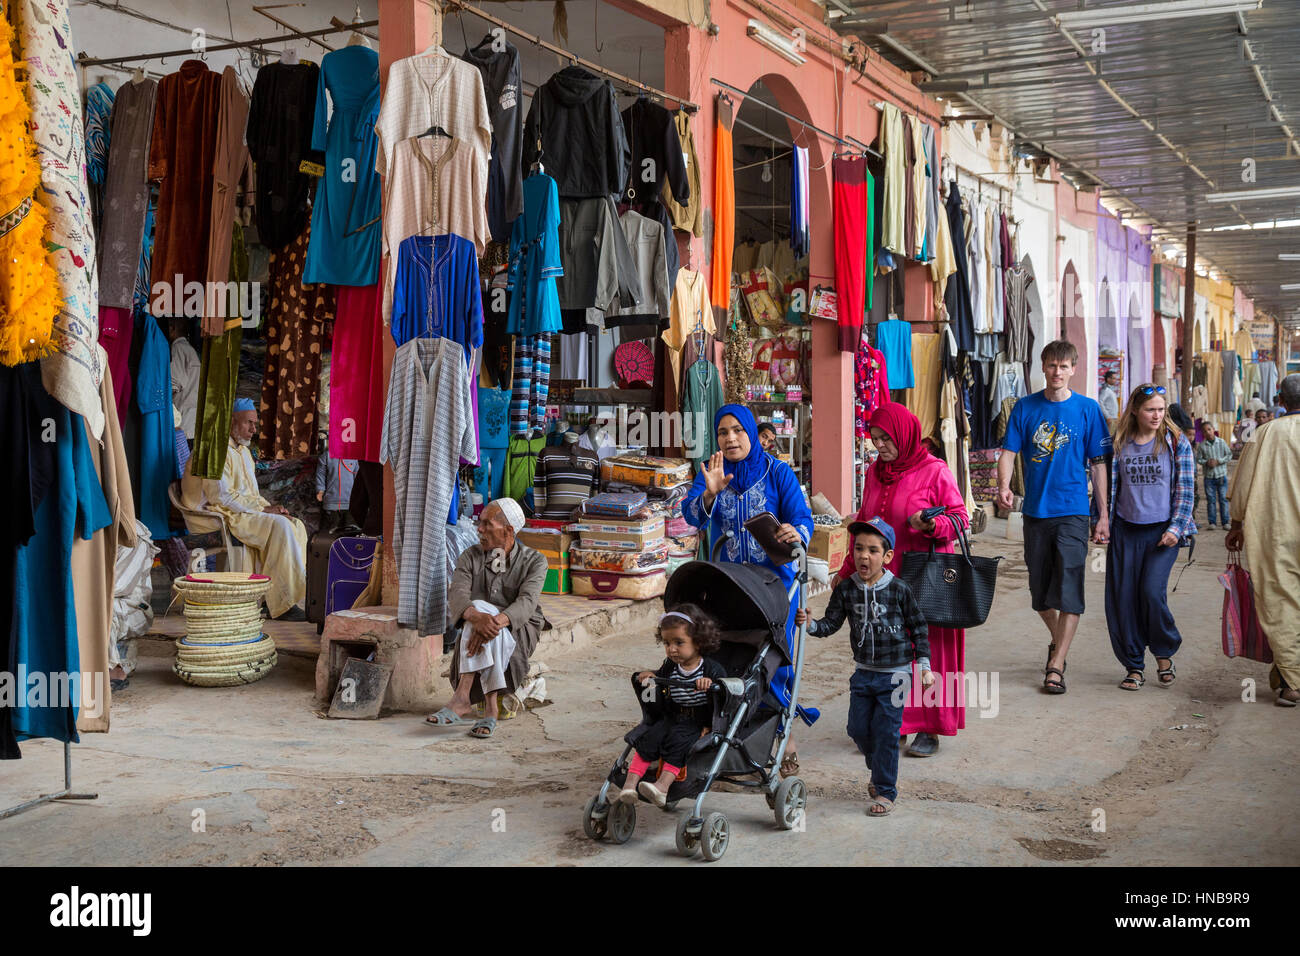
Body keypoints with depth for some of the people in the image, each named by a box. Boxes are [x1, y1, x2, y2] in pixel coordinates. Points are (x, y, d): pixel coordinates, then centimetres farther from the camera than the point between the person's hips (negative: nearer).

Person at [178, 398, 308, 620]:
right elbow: (221, 496, -21)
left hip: (245, 511, 10)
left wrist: (270, 507, 2)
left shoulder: (243, 450, 20)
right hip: (222, 516, -10)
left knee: (296, 525, -9)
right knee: (280, 526, -28)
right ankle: (285, 603, -29)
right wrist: (262, 508, -17)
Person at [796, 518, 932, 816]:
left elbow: (918, 629, -1)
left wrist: (925, 666, -2)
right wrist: (811, 624, -21)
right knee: (858, 728, 8)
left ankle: (885, 791, 11)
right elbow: (831, 624, -1)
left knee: (885, 731, -3)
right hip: (863, 671, 4)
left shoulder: (899, 590, -10)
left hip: (894, 673, -4)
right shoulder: (846, 589, -3)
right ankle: (881, 771, 35)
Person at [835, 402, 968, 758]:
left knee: (927, 650, 0)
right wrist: (848, 569, 22)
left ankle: (929, 729, 10)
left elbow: (960, 518, -6)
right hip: (882, 578, 5)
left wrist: (931, 525, -26)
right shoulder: (874, 473, 12)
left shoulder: (934, 471, -7)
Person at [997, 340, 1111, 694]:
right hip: (1035, 510, 2)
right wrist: (1004, 486, -20)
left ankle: (1056, 665, -5)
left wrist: (1104, 515, -1)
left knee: (1069, 588, -9)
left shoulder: (1088, 409, 0)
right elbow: (1009, 451, 1)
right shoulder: (1025, 408, 4)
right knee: (1040, 588, 12)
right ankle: (1057, 641, 38)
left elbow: (1098, 464, 3)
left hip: (1073, 510, -2)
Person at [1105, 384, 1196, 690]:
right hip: (1126, 530, 2)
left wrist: (1175, 528, -8)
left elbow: (1185, 489, 0)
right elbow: (1109, 485, 11)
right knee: (1123, 598, 0)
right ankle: (1133, 665, 14)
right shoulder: (1120, 444, 6)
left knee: (1152, 591, -14)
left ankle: (1164, 654, 12)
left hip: (1162, 530, -2)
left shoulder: (1177, 442, 1)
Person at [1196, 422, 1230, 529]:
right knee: (1211, 500, 3)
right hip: (1209, 476, 0)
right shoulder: (1202, 445, -1)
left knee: (1223, 499, 3)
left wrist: (1218, 461, -10)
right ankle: (1212, 522, 9)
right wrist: (1206, 463, -14)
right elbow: (1198, 459, 4)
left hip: (1221, 475, 0)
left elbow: (1229, 455, 2)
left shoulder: (1221, 442, -1)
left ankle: (1225, 522, 9)